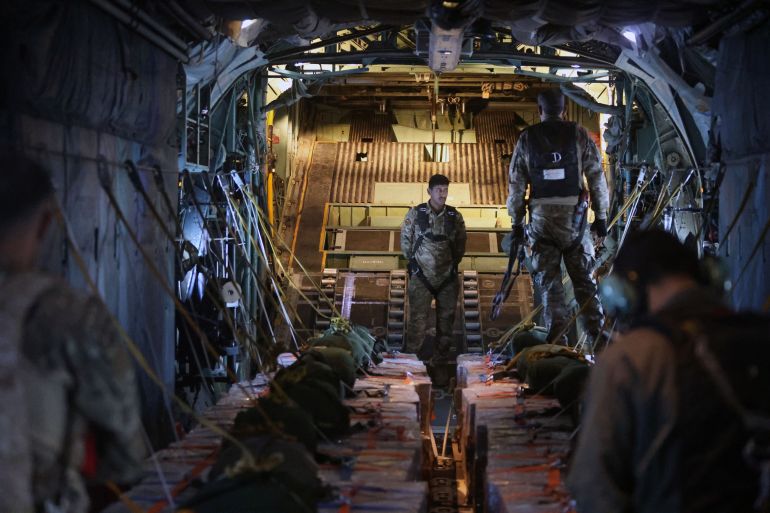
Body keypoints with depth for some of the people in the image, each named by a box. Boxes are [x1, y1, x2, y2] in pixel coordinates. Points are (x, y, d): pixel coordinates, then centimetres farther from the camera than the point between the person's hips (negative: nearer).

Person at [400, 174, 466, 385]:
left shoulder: (455, 216, 3)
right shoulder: (415, 214, -3)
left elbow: (460, 245, 13)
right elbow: (406, 241, 6)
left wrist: (452, 264, 11)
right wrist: (415, 262, 8)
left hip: (448, 279, 3)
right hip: (422, 278, -3)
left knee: (445, 324, 7)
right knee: (417, 322, -6)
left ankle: (440, 366, 18)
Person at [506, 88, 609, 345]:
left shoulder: (527, 138, 5)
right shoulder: (579, 135, 3)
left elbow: (516, 184, 4)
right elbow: (597, 177, 1)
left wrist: (517, 222, 10)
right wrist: (601, 216, 7)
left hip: (541, 217, 0)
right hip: (574, 215, 0)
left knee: (548, 281, 5)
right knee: (584, 278, 8)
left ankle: (557, 339, 0)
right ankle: (596, 332, 2)